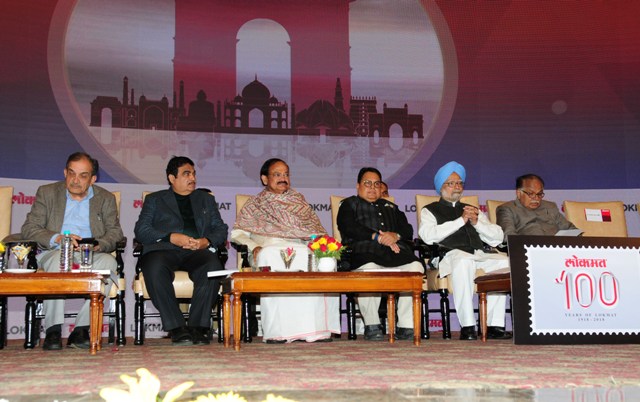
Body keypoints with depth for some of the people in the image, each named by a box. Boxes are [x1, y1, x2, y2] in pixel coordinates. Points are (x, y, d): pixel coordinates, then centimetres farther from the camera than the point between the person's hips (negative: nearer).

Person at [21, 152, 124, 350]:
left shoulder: (106, 198, 15)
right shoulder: (47, 193, 11)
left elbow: (115, 232, 5)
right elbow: (29, 229, 2)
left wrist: (99, 245, -19)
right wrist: (57, 238, -18)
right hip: (53, 253, -1)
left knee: (108, 261, -33)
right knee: (59, 259, -37)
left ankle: (81, 330, -32)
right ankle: (53, 330, -34)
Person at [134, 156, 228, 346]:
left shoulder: (206, 199, 29)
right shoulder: (154, 199, 22)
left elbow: (221, 229, 19)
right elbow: (141, 230, 7)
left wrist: (206, 241, -5)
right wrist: (171, 237, -9)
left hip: (197, 251, 1)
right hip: (164, 249, -1)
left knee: (213, 266, -35)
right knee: (155, 268, -38)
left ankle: (198, 327, -31)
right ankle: (177, 328, -33)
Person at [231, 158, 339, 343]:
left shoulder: (298, 200, 28)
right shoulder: (255, 204, 22)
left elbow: (316, 229, 19)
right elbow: (237, 233, 13)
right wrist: (253, 247, -7)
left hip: (301, 248, 2)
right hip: (270, 248, -2)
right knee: (269, 257, -40)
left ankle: (318, 328, -36)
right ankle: (277, 331, -42)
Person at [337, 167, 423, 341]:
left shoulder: (391, 207, 35)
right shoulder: (349, 204, 23)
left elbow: (408, 230, 20)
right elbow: (349, 228, 1)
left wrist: (395, 236, -5)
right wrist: (378, 237, -10)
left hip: (396, 251, 4)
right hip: (365, 252, -4)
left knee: (415, 267, -28)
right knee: (369, 270, -39)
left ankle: (406, 326, -25)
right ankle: (371, 326, -25)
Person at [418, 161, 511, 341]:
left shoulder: (472, 210, 32)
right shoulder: (430, 210, 20)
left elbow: (497, 238, 21)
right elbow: (429, 236, -3)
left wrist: (477, 222, 3)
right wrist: (461, 220, -4)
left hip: (479, 255, 4)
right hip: (450, 255, -4)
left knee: (504, 261, -27)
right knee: (463, 261, -39)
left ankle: (494, 326, -26)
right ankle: (467, 327, -36)